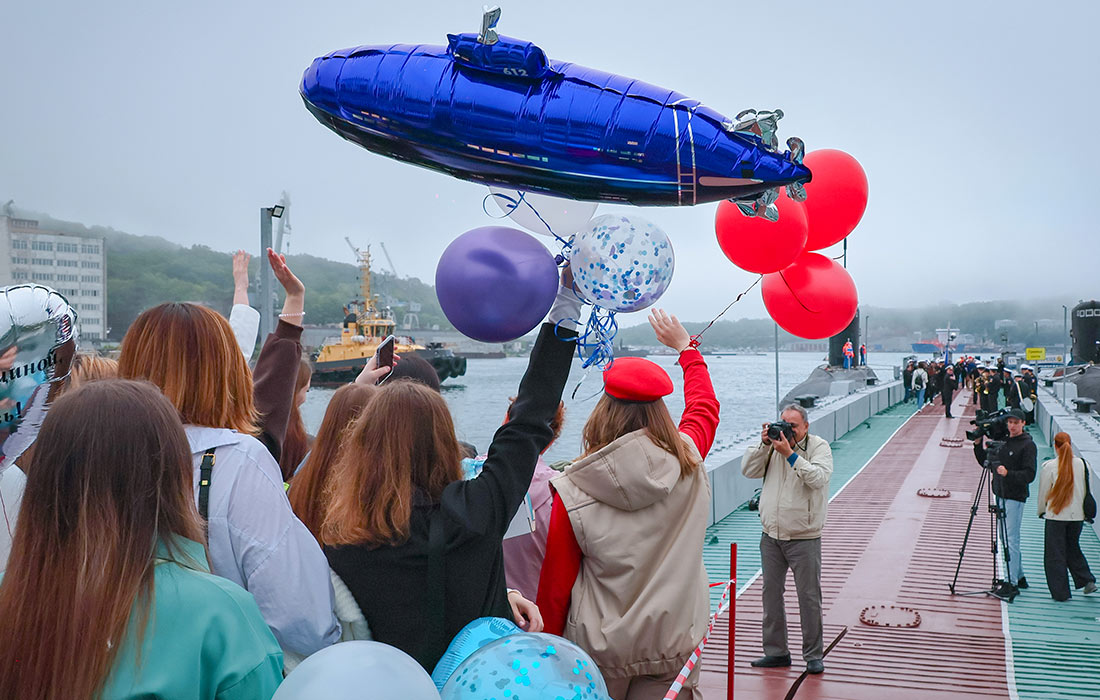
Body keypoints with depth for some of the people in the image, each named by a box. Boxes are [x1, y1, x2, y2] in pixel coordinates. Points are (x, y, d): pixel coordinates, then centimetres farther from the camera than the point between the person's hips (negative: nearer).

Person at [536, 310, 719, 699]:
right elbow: (705, 406, 15)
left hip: (598, 650, -1)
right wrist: (685, 347, 31)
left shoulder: (573, 492, -13)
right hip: (673, 643, 2)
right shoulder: (687, 463, -7)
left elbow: (555, 583, -6)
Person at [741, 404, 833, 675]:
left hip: (804, 538, -5)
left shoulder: (819, 446, -6)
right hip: (771, 535, 5)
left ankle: (813, 655, 14)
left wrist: (790, 454, -26)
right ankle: (776, 651, 23)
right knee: (771, 594, 11)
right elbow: (748, 470, 0)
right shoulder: (775, 444, 6)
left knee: (809, 597, 1)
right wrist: (764, 444, -11)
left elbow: (819, 478, -23)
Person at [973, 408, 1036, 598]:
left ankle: (1012, 583, -5)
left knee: (1011, 540, -8)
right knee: (1007, 540, 13)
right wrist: (978, 445, 4)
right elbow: (985, 462, 19)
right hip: (1001, 495, 8)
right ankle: (1019, 577, 25)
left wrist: (1008, 473, -29)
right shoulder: (1002, 441, 12)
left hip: (1015, 498, -8)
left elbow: (1029, 475, -15)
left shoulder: (1027, 445, -9)